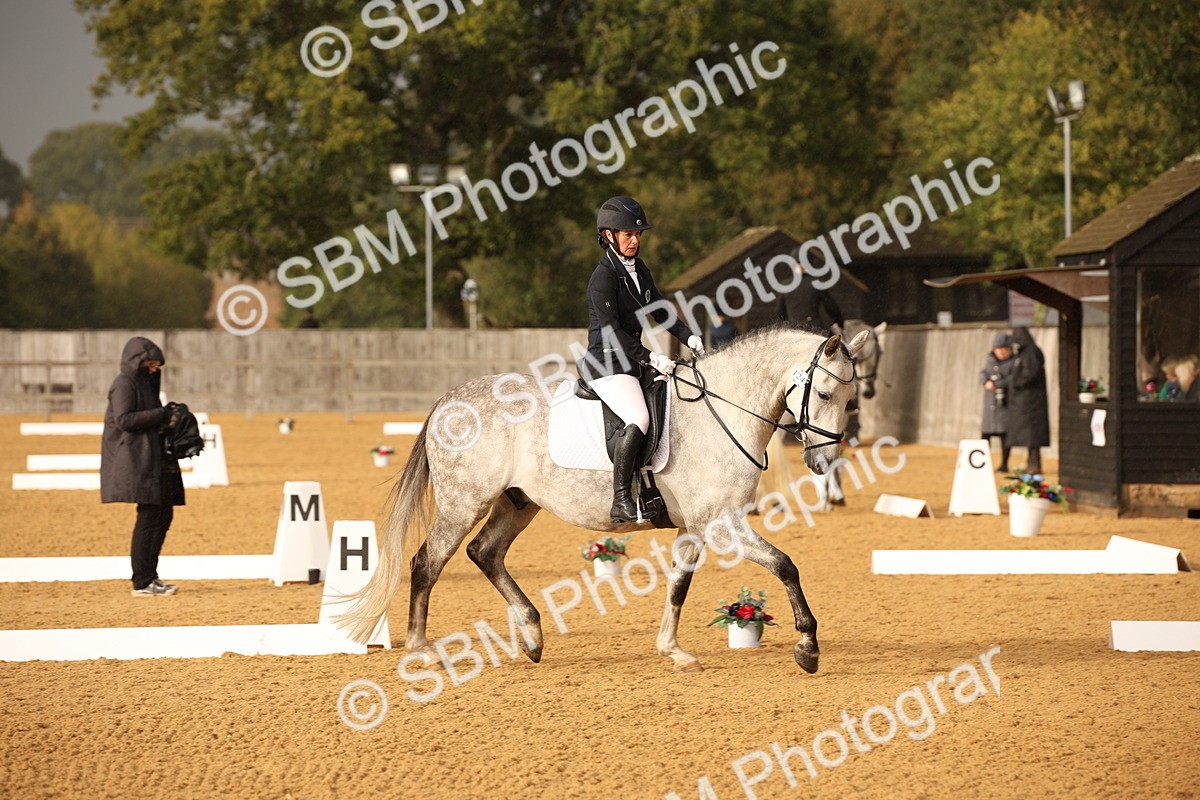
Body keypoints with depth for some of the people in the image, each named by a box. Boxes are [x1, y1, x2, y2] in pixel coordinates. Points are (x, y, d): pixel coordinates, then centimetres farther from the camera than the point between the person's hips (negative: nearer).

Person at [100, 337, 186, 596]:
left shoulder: (143, 383, 21)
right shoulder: (124, 385, -9)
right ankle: (142, 583, -9)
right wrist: (161, 414, -19)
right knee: (149, 517, -11)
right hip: (137, 461, -10)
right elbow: (123, 419, -21)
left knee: (163, 516, 10)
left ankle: (149, 577, 14)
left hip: (154, 461, 10)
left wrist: (167, 413, 5)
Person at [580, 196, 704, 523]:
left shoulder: (640, 270, 13)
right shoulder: (603, 278, -13)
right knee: (638, 420, -30)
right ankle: (621, 502, -28)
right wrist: (649, 357, -26)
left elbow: (659, 310, 21)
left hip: (632, 359, 9)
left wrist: (688, 336, 5)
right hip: (607, 363, -9)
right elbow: (611, 330, -20)